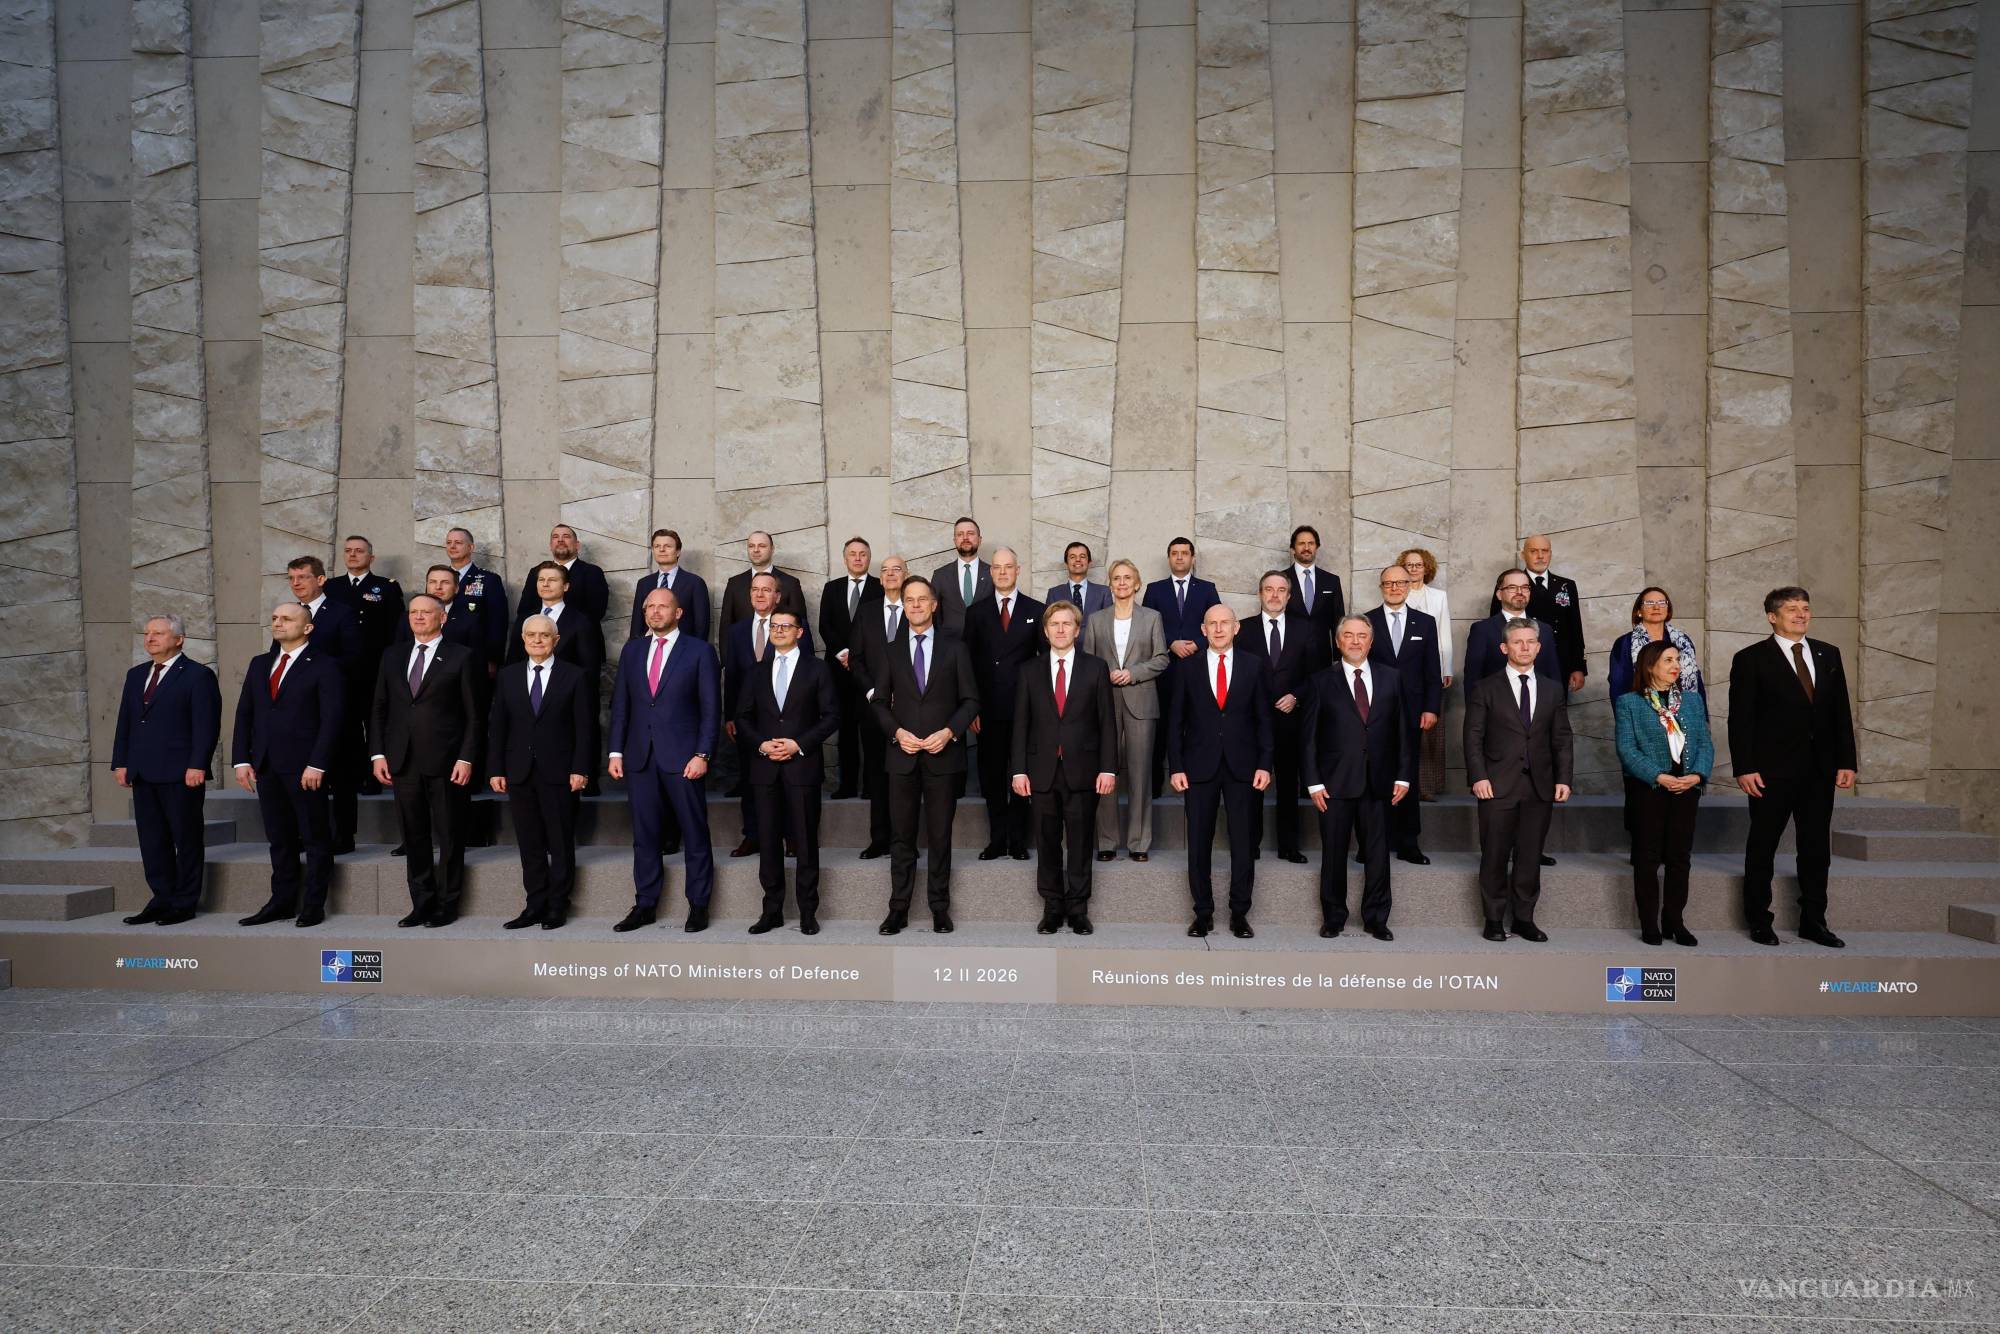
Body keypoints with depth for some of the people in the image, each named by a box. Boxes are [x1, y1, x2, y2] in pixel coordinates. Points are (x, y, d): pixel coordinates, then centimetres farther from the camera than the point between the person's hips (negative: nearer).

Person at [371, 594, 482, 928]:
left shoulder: (461, 657, 0)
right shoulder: (393, 658, 14)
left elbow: (473, 714, -3)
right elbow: (380, 710, 15)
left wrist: (466, 758, -10)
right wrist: (378, 753, 5)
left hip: (446, 762, -4)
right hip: (403, 762, 4)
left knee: (450, 837, 2)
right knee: (413, 838, 8)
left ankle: (447, 905, 12)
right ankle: (422, 904, 17)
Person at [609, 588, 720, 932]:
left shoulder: (699, 651, 0)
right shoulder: (632, 650, 12)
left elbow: (710, 707, -3)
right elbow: (620, 703, 12)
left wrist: (702, 754, -11)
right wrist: (616, 751, 5)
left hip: (682, 757, -4)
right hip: (639, 757, 4)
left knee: (695, 834, 2)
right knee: (644, 835, 8)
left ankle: (699, 905, 12)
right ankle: (645, 906, 17)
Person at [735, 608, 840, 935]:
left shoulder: (817, 669, 5)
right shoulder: (757, 672, 14)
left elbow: (831, 716, -1)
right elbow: (743, 717, 12)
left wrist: (799, 744, -11)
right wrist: (761, 744, -6)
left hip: (803, 766, -3)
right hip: (765, 767, 3)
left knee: (806, 841, 0)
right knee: (768, 842, 4)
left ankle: (808, 912, 8)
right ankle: (772, 911, 12)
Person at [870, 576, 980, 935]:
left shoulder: (954, 649, 5)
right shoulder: (891, 652, 10)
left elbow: (970, 700, 2)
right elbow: (880, 702, 8)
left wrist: (949, 732, -12)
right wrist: (897, 732, -9)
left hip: (943, 755, -1)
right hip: (902, 756, 1)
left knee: (940, 835, 5)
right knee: (901, 836, 4)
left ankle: (940, 908, 13)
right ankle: (898, 909, 10)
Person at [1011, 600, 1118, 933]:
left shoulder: (1096, 668, 4)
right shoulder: (1030, 671, 8)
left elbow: (1107, 722, 2)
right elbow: (1020, 724, 6)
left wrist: (1108, 768, -5)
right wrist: (1019, 770, -1)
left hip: (1082, 770, -1)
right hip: (1042, 771, 1)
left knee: (1080, 843, 4)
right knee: (1047, 843, 6)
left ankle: (1078, 908, 14)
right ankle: (1052, 907, 16)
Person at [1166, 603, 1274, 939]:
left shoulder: (1254, 666, 5)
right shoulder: (1186, 667, 4)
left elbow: (1263, 719, 5)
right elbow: (1175, 720, 4)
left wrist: (1264, 764, -3)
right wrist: (1175, 767, -3)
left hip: (1242, 766, 0)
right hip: (1200, 766, 0)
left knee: (1243, 844, 4)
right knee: (1198, 845, 4)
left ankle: (1239, 914, 14)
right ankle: (1203, 913, 14)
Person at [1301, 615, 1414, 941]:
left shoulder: (1391, 677, 7)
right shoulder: (1322, 681, 2)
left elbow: (1403, 730, 8)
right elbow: (1308, 736, 0)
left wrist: (1404, 776, 2)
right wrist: (1313, 782, -5)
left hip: (1378, 781, 2)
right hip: (1335, 782, -1)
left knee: (1378, 854, 6)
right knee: (1333, 854, 6)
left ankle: (1375, 919, 19)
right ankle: (1333, 917, 20)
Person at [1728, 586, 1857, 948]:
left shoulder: (1828, 654, 9)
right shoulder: (1750, 659, -5)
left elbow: (1841, 711, 10)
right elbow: (1740, 719, -8)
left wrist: (1846, 762, 4)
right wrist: (1744, 768, -13)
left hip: (1820, 770, 5)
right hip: (1772, 770, -4)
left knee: (1817, 849, 10)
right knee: (1762, 848, 6)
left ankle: (1813, 921, 21)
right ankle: (1758, 921, 17)